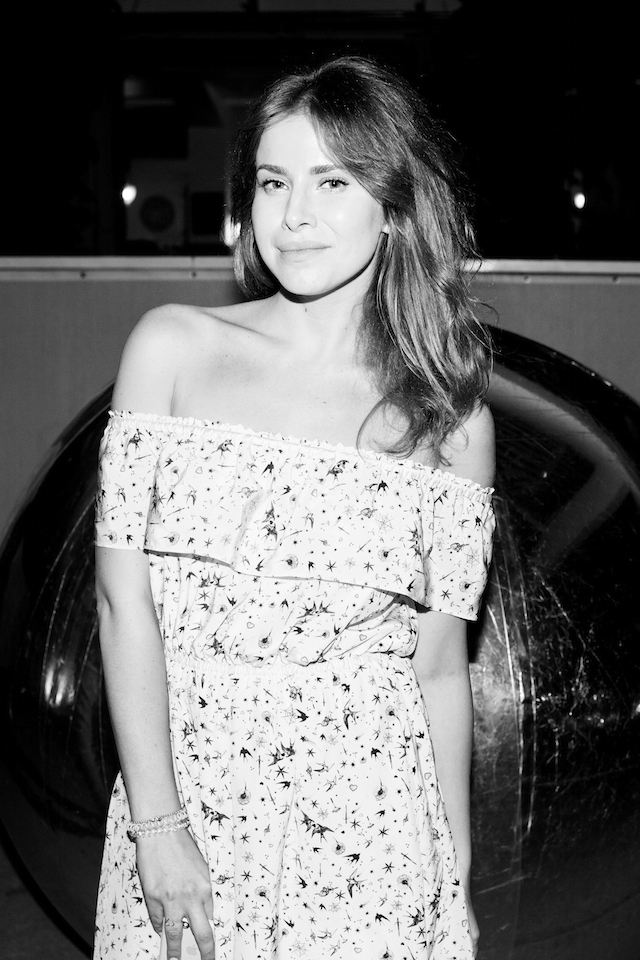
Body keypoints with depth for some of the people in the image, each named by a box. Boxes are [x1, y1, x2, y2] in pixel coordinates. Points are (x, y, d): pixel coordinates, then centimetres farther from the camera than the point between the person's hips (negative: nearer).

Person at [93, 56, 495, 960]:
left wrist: (456, 879, 6)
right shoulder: (173, 347, -2)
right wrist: (157, 821, -10)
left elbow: (439, 665, 3)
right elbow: (122, 593, -5)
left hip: (367, 822, 0)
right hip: (179, 790, 1)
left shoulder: (454, 420, -1)